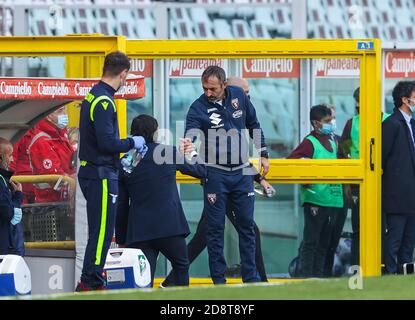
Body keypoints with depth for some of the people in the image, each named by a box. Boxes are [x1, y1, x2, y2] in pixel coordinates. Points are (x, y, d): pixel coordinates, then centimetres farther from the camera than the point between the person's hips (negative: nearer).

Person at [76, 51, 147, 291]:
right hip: (102, 175, -10)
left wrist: (129, 146, 18)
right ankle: (90, 283, -5)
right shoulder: (103, 102, -18)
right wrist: (133, 143, -8)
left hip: (91, 171, 10)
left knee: (99, 231, 15)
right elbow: (107, 142, -23)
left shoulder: (93, 96, 13)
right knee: (102, 233, -6)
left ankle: (93, 281, 19)